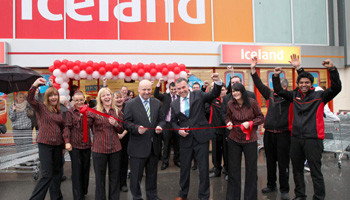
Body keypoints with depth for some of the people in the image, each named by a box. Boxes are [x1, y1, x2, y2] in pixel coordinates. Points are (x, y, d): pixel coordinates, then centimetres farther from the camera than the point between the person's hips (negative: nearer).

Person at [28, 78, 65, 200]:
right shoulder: (41, 107, -2)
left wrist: (64, 144, 15)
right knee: (47, 175, -8)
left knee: (57, 172, 13)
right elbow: (30, 99, -20)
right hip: (45, 144, -6)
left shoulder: (59, 111, 12)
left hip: (57, 144, 6)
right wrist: (34, 85, -36)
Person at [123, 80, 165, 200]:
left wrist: (160, 127, -11)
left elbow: (162, 120, 11)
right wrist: (137, 128, -24)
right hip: (138, 147, -4)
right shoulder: (130, 104, -4)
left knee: (152, 174, 18)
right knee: (136, 175, 7)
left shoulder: (157, 103, 8)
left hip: (154, 146, 4)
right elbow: (126, 123, -7)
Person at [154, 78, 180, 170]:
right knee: (166, 143, 8)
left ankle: (177, 160, 29)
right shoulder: (165, 96, 2)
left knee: (177, 143, 12)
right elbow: (156, 95, -14)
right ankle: (165, 162, 19)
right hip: (167, 123, -1)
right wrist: (159, 84, -24)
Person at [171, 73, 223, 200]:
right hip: (185, 139, 3)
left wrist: (217, 81, -24)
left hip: (201, 137, -2)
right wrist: (178, 130, -6)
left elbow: (214, 94, -7)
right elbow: (173, 121, 14)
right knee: (184, 168, 15)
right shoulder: (174, 104, 7)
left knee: (204, 168, 5)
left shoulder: (198, 95, 1)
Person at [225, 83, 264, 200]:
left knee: (251, 169, 7)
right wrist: (229, 122, -6)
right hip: (234, 139, 2)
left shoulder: (252, 102, -8)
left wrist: (250, 123, -15)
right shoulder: (230, 104, -2)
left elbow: (261, 118, 0)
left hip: (250, 139, -2)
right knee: (233, 169, 10)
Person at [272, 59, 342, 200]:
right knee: (297, 169, 16)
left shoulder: (319, 96, -1)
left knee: (315, 171, 0)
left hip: (313, 139, -5)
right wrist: (276, 76, 3)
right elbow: (279, 91, 17)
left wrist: (332, 69, -24)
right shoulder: (294, 95, 10)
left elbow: (336, 88, -13)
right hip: (296, 138, 5)